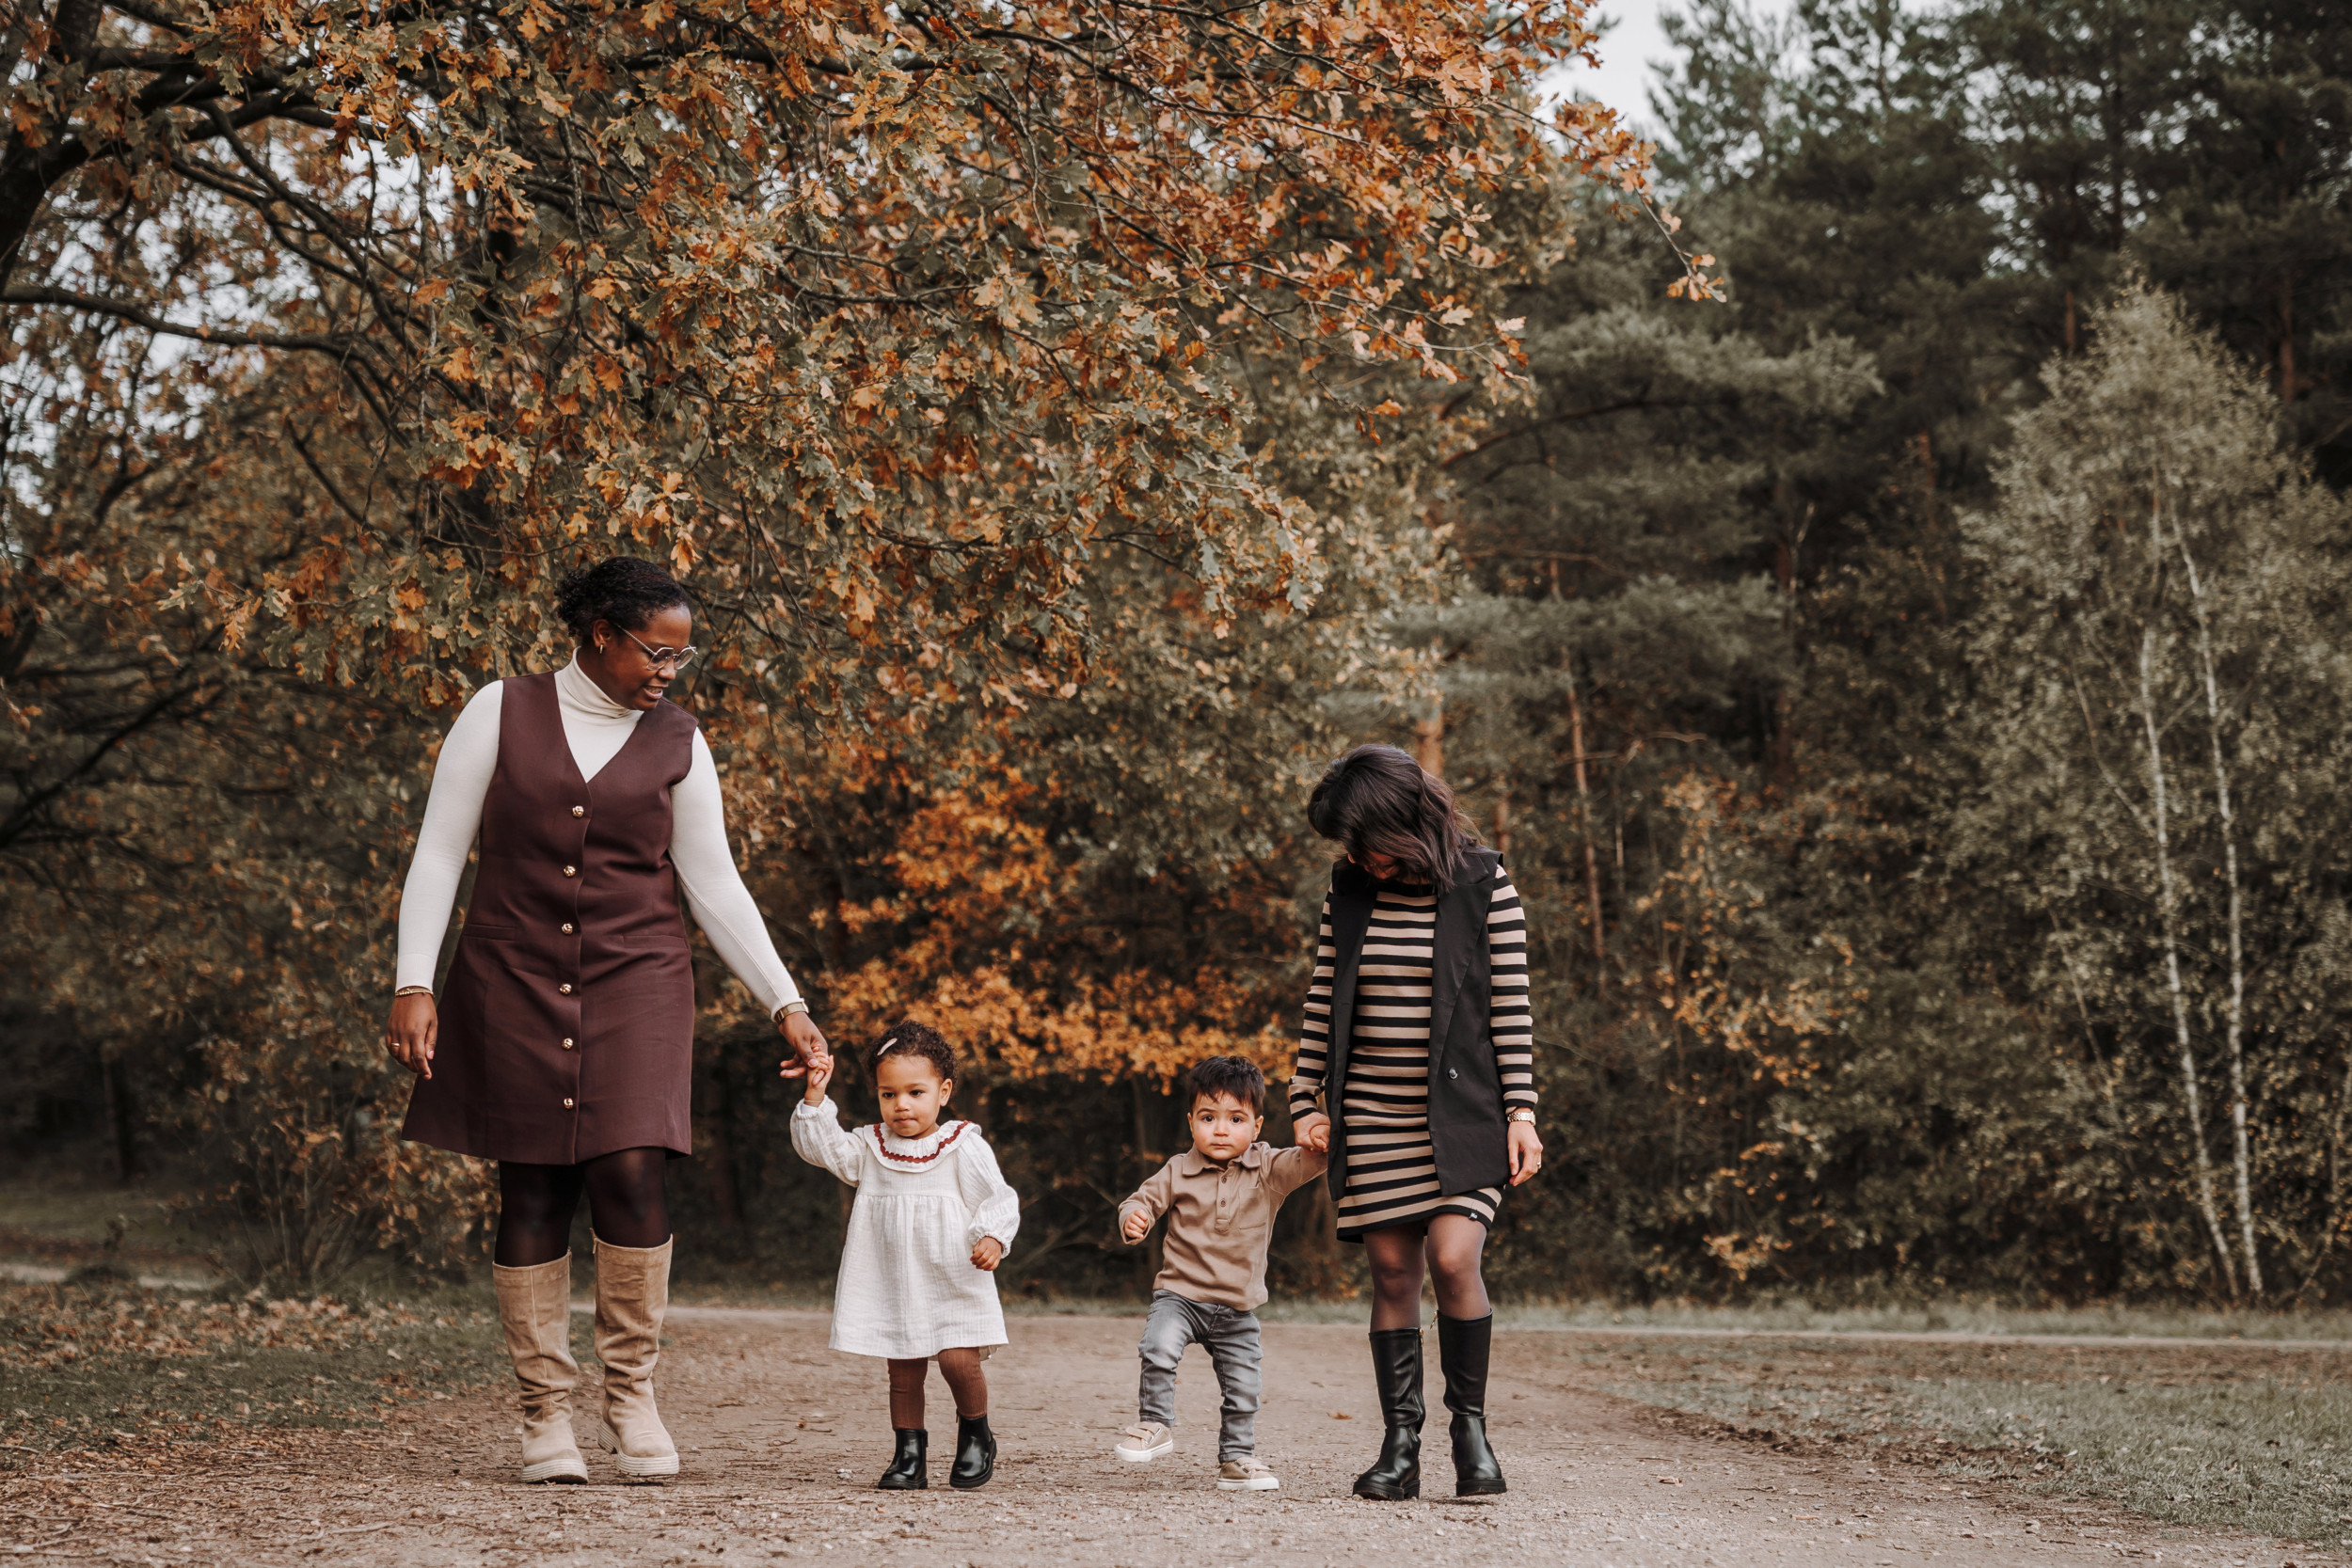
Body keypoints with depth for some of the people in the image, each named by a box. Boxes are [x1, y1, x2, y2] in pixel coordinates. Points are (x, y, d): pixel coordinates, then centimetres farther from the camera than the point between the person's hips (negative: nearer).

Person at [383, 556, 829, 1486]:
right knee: (533, 1193, -1)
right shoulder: (501, 714, 2)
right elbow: (439, 854, 1)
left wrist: (785, 1005, 2)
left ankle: (631, 1392, 3)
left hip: (635, 986, 1)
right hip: (514, 984, -1)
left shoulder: (676, 743, 7)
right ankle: (546, 1414, 9)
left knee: (628, 1174, -14)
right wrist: (414, 983, -8)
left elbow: (715, 886, 8)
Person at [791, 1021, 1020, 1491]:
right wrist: (816, 1095, -9)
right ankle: (910, 1455, 17)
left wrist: (993, 1238, -24)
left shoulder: (965, 1148, -4)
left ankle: (975, 1434, 10)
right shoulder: (870, 1148, 8)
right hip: (893, 1289, 4)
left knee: (959, 1361, -15)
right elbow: (818, 1145, 2)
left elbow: (999, 1200, -6)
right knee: (904, 1373, 6)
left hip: (954, 1286, -4)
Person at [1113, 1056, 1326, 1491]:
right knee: (1159, 1349, -27)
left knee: (1243, 1390, 5)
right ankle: (1155, 1424, -9)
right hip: (1180, 1294, -2)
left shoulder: (1270, 1170, -2)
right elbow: (1146, 1199, 2)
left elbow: (1310, 1161, -9)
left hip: (1237, 1309, 2)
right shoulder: (1179, 1172, -3)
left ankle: (1237, 1459, 23)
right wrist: (1133, 1219, -21)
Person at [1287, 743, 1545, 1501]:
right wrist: (1307, 1100, 8)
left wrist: (1520, 1112, -6)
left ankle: (1470, 1423, 1)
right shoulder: (1348, 892, 6)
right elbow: (1322, 1001, 12)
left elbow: (1511, 1005, -3)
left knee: (1452, 1258, -17)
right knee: (1392, 1272, 2)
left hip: (1461, 1112, -3)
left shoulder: (1484, 886, -4)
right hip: (1372, 1117, 3)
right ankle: (1400, 1446, 7)